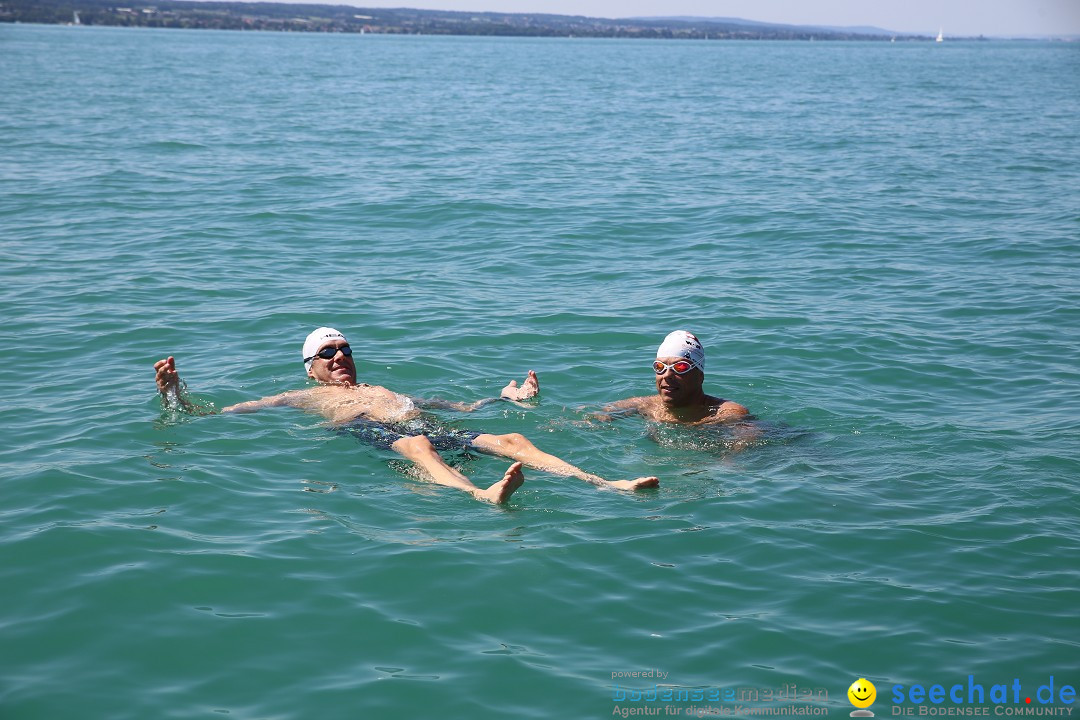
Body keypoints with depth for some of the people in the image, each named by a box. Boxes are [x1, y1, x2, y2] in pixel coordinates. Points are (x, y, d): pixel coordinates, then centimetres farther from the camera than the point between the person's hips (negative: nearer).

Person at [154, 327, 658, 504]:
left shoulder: (383, 389, 40)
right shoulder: (301, 398, 26)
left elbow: (460, 407, 40)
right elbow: (209, 415, 19)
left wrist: (504, 397, 30)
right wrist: (174, 394, 5)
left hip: (429, 427, 5)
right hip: (371, 433, -5)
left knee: (511, 440, -18)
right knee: (416, 445, -40)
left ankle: (604, 484, -36)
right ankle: (481, 496, -70)